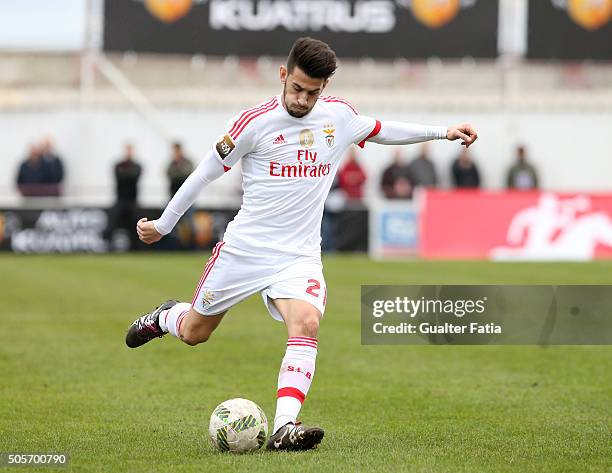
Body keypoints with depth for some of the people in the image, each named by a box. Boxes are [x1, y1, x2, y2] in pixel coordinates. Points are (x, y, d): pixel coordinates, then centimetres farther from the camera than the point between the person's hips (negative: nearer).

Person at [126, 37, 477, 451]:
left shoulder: (339, 116, 0)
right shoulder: (255, 122, -12)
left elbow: (382, 130, 22)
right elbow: (207, 171, -1)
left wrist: (442, 132, 16)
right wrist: (164, 224, 6)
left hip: (299, 257, 1)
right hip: (244, 248, -1)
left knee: (307, 324, -27)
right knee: (193, 333, 11)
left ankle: (284, 427, -34)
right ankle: (165, 317, 49)